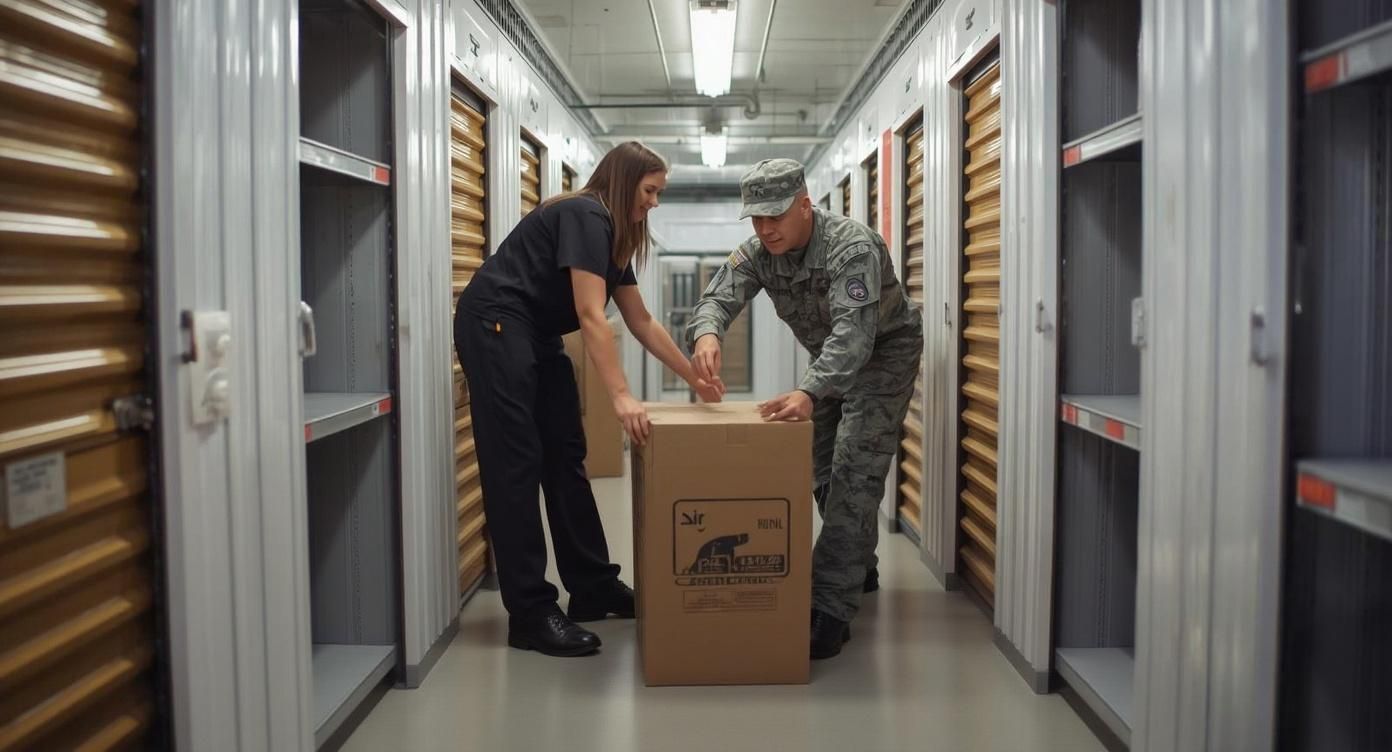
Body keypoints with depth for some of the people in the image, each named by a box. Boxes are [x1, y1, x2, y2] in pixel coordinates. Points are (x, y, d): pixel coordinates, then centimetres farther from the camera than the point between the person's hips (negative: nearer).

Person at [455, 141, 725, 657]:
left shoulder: (615, 236, 14)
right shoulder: (586, 216, -15)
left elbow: (642, 322, 18)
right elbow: (590, 315, -25)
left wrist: (694, 378, 18)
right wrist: (622, 398, -30)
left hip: (537, 338, 10)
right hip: (495, 328, -10)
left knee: (565, 459, 9)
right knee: (517, 465, -11)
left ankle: (593, 589, 17)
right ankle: (531, 614, -9)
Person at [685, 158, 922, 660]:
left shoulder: (850, 246, -35)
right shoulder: (758, 252, -14)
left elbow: (854, 333, -46)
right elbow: (719, 298, -26)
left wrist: (809, 393, -61)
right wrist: (706, 334, -52)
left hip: (884, 351, -8)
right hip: (831, 358, 8)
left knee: (853, 473, -18)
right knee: (824, 469, 14)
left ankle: (831, 608, -21)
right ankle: (858, 568, 34)